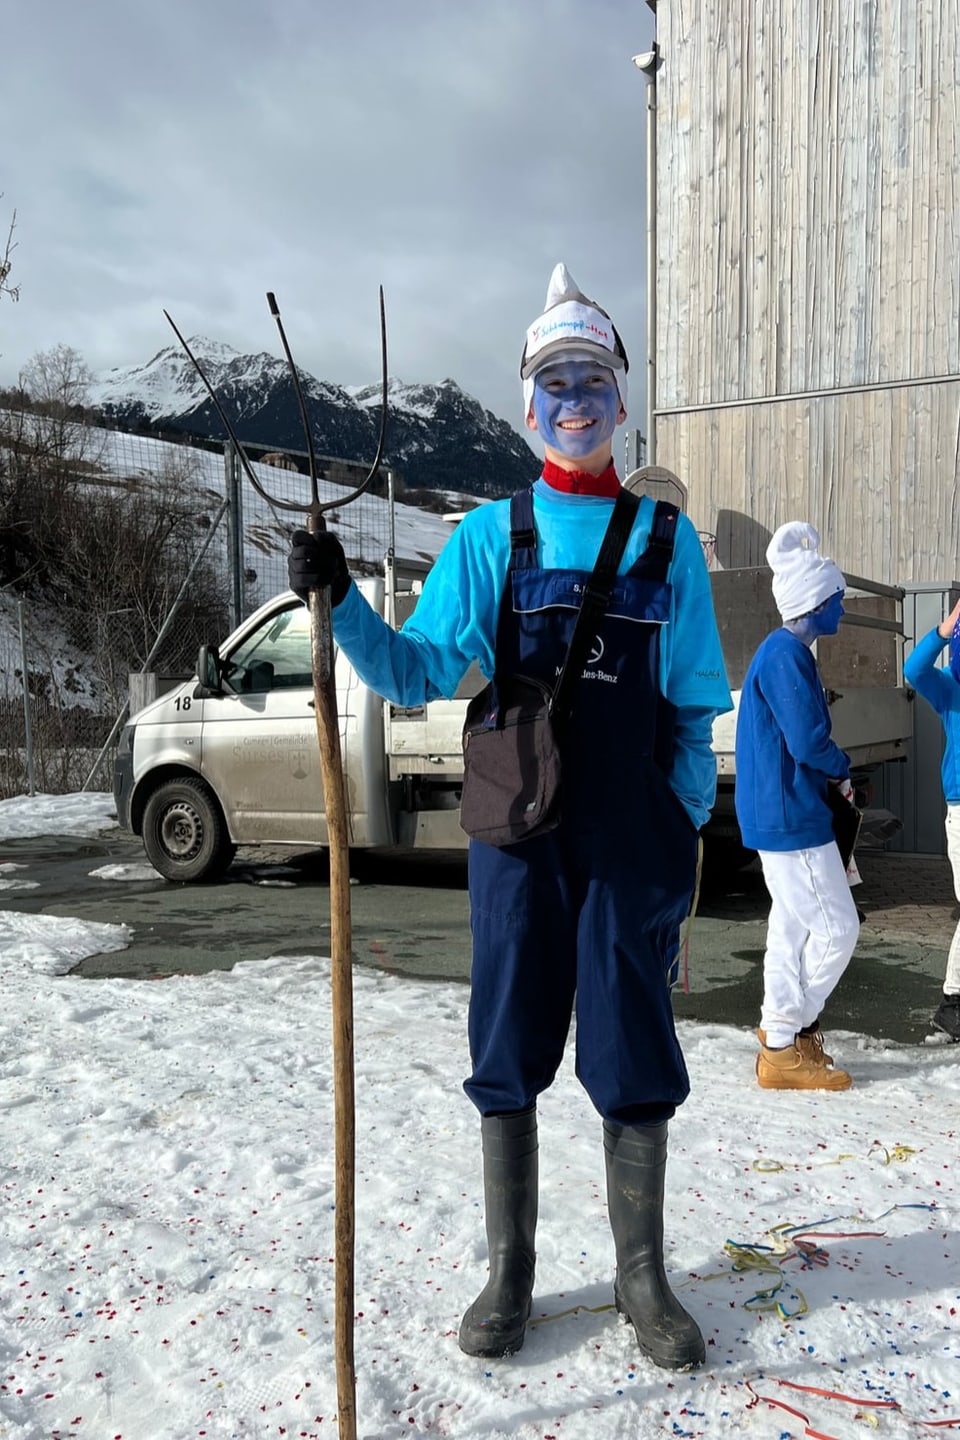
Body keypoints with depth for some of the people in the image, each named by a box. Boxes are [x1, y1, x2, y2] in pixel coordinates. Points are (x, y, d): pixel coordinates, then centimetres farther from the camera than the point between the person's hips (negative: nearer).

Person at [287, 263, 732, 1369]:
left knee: (634, 1063, 8)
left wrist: (688, 832, 3)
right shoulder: (490, 535, 4)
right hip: (517, 835, 0)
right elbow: (419, 672, 2)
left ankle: (642, 1280, 27)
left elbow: (693, 708, 7)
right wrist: (340, 604, -13)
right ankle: (509, 1275, 27)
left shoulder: (668, 538, 6)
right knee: (508, 1058, 8)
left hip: (632, 843, 0)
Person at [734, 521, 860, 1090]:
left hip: (783, 814, 10)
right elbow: (809, 741, -24)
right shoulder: (787, 655, -18)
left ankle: (784, 1042, 24)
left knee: (794, 928, 15)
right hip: (791, 818, -10)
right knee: (836, 928, -4)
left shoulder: (785, 652, 15)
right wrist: (842, 767, -4)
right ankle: (785, 1042, 5)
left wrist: (831, 774, 4)